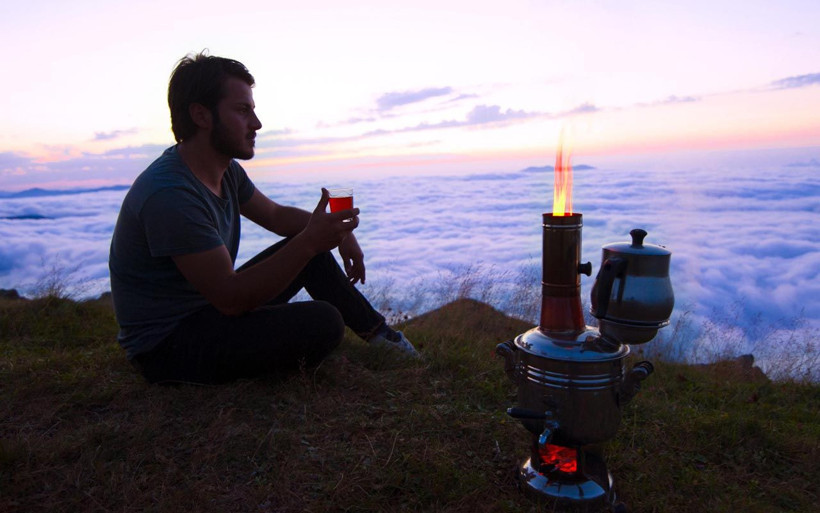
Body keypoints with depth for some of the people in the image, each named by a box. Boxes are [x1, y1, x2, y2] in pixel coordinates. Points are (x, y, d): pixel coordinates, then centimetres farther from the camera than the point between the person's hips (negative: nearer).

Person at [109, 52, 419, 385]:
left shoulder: (227, 170, 2)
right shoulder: (169, 195, -28)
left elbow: (275, 215, 16)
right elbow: (231, 298, -29)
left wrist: (335, 229, -1)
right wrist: (309, 242, -33)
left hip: (210, 308, 9)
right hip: (166, 349, -9)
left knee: (311, 246, 8)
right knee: (323, 322, -26)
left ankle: (376, 331, 18)